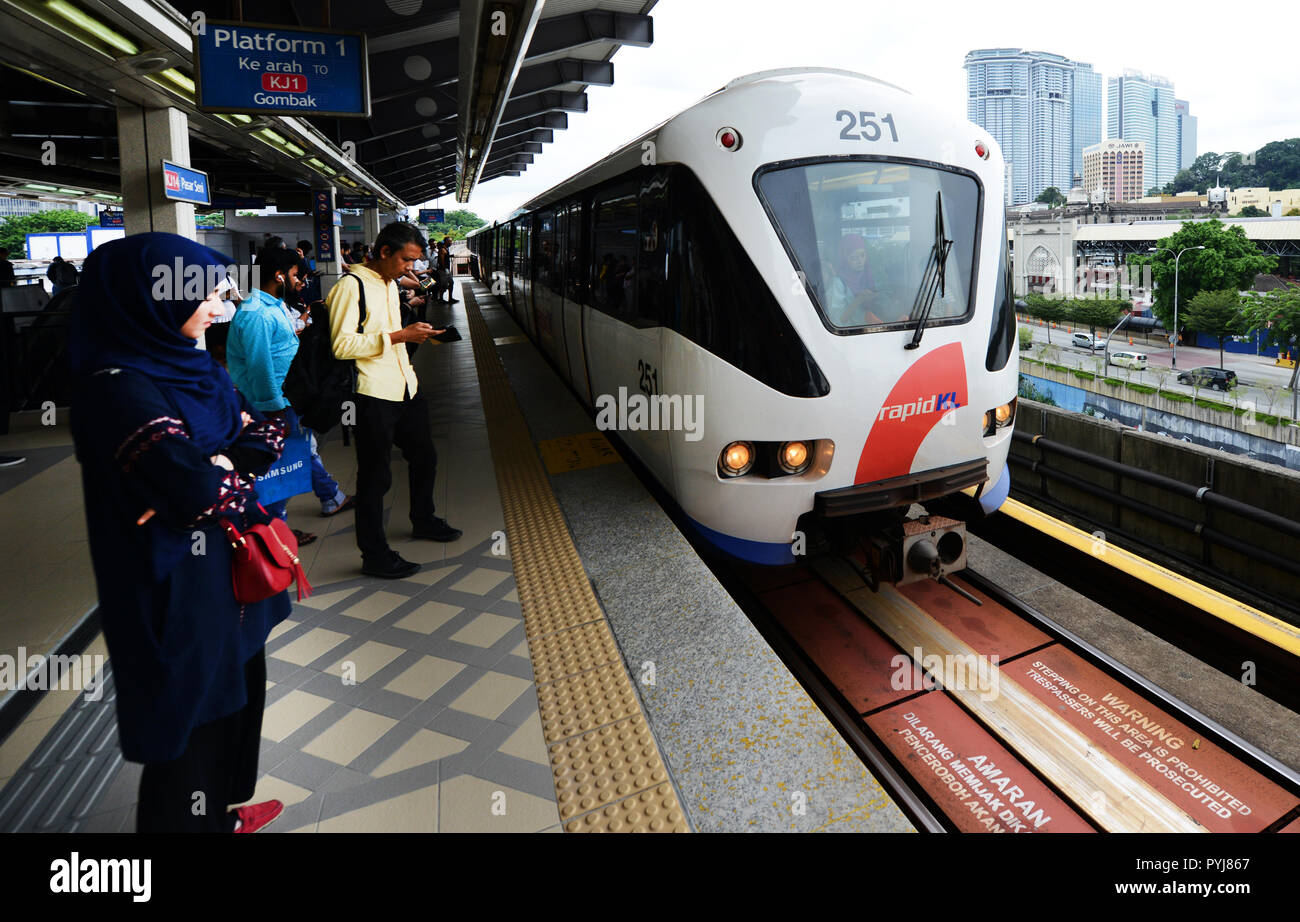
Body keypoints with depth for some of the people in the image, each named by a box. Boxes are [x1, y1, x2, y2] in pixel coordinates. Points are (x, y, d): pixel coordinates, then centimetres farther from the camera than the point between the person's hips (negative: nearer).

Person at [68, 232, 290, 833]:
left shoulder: (187, 365, 4)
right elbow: (199, 491, -32)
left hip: (223, 565, 9)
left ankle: (220, 812, 45)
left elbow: (265, 432, 2)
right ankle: (188, 819, 32)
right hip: (178, 587, -9)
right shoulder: (119, 388, -23)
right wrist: (230, 474, -11)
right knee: (191, 712, 8)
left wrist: (219, 468, -16)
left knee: (233, 688, 23)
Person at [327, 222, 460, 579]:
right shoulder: (352, 286, -13)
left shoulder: (391, 284, 16)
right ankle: (374, 555, 11)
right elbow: (342, 345, -21)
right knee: (375, 475, -1)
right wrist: (398, 336, -22)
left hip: (405, 387, 9)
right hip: (375, 395, -9)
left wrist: (415, 334, 13)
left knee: (424, 456, 22)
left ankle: (423, 521, 46)